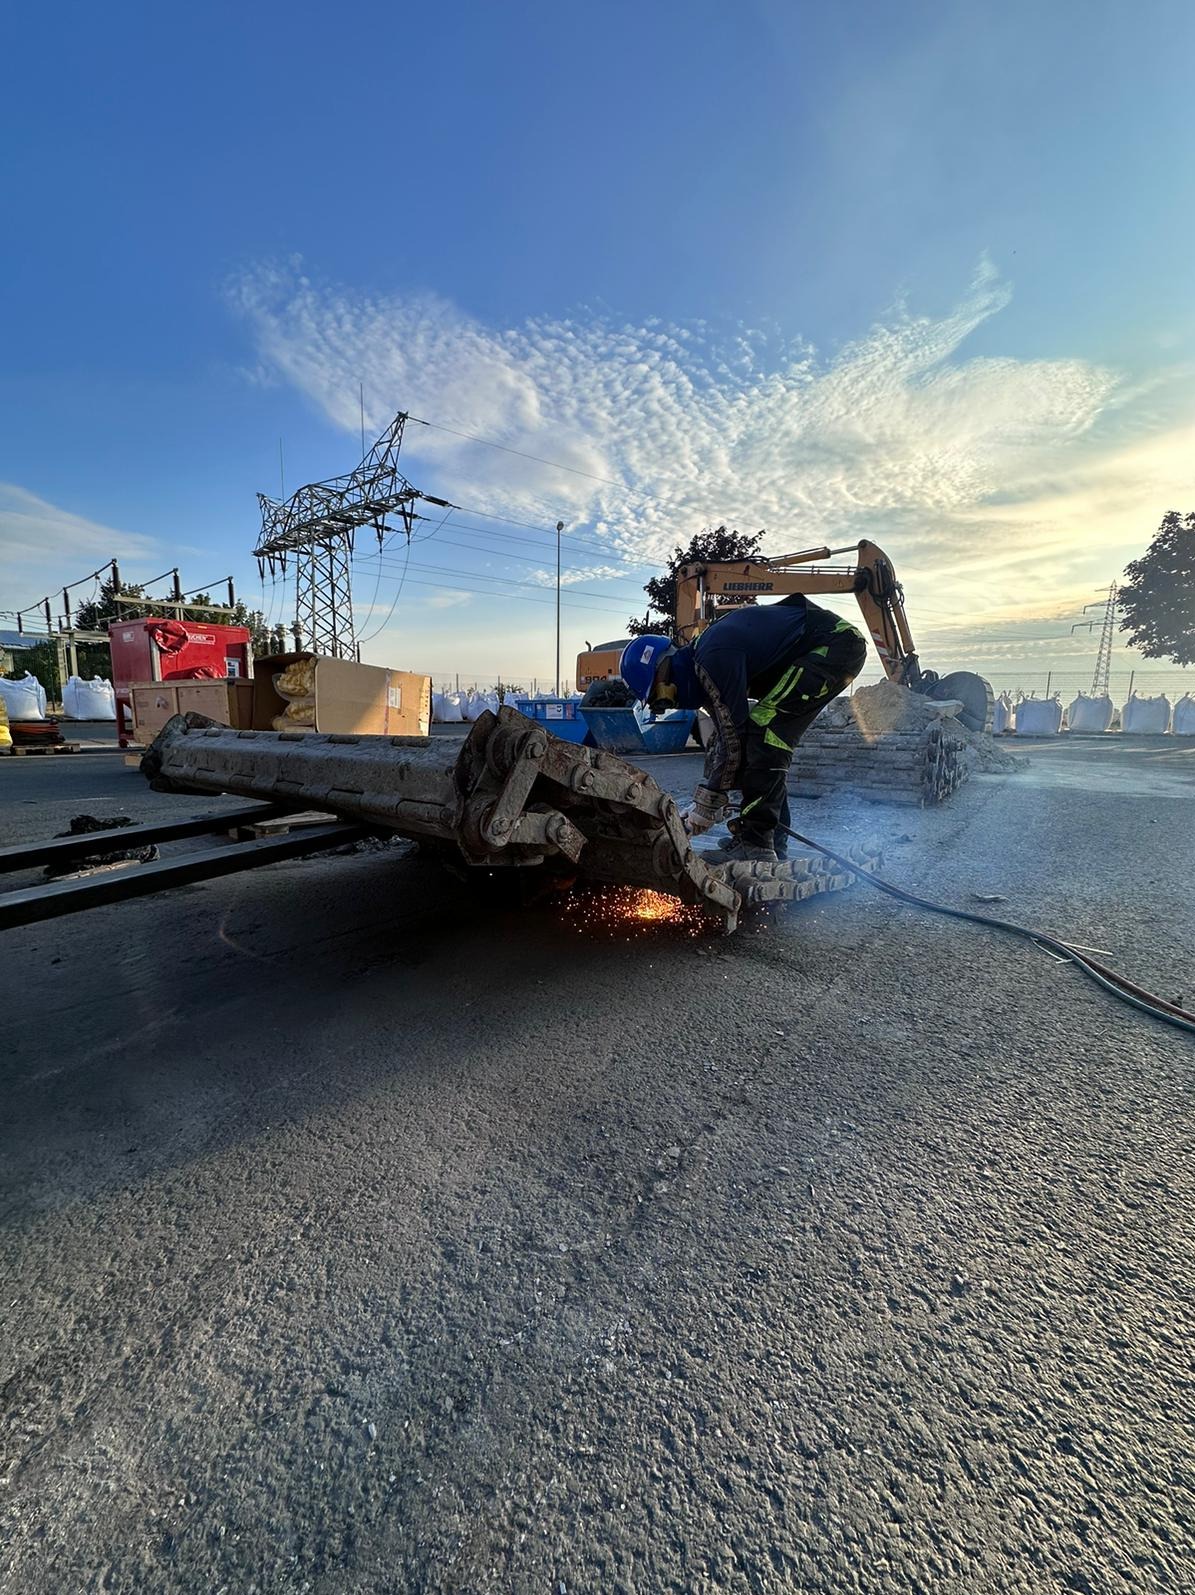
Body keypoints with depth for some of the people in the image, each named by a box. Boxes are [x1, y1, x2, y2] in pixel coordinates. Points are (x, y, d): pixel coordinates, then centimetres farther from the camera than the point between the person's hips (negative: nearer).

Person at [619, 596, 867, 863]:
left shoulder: (712, 659, -23)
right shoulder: (703, 660, 9)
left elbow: (733, 737, -21)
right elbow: (723, 734, 13)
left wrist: (708, 802, -11)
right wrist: (704, 801, 11)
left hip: (835, 644, -10)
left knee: (763, 729, -18)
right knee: (770, 741, 9)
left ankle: (755, 845, -18)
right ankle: (772, 841, 14)